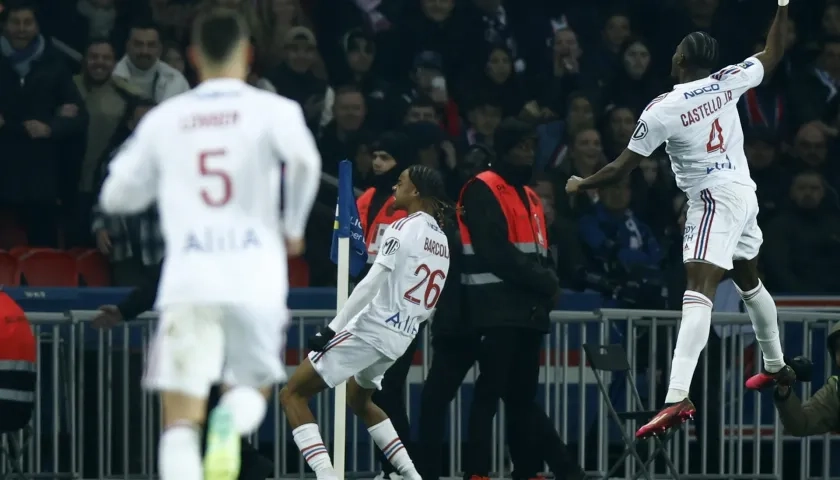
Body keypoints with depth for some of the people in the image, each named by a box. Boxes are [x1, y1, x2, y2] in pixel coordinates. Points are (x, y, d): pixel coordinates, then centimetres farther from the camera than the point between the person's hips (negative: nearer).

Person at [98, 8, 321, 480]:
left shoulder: (163, 119, 11)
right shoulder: (273, 110, 4)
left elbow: (116, 197, 19)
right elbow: (305, 161, -15)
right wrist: (295, 227, 1)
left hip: (188, 282, 1)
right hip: (256, 277, 0)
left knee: (182, 421, 1)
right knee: (251, 389, 21)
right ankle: (230, 420, -15)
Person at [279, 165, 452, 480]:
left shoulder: (402, 229, -12)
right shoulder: (441, 240, 11)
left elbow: (370, 284, -18)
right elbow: (427, 307, 15)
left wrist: (333, 328, -17)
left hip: (370, 329, -8)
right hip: (402, 337, 8)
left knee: (293, 395, -4)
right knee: (359, 401, 33)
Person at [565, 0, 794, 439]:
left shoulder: (662, 109, -13)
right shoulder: (726, 82, 0)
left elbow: (621, 169, -8)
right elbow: (772, 56, 18)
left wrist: (580, 185, 8)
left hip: (713, 199, -8)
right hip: (743, 192, 8)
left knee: (698, 292, -21)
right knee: (749, 280, 29)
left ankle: (678, 398, -34)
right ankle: (776, 366, 47)